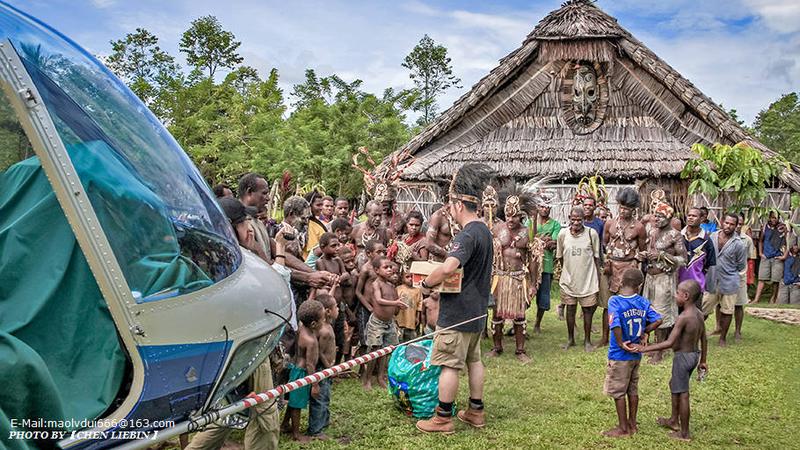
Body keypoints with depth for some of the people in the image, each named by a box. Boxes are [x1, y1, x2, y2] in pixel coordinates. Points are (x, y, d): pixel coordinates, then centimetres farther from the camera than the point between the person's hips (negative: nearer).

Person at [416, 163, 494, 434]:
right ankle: (476, 411, 27)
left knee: (449, 364, 0)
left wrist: (426, 283, -21)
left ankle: (443, 418, 9)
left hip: (457, 312, -10)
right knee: (473, 360, 17)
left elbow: (448, 268, -38)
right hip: (477, 310, 10)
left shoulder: (466, 235, -22)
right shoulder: (484, 230, 10)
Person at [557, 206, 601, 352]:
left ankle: (587, 340, 22)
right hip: (569, 279, 1)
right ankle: (570, 339, 26)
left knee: (588, 310, 7)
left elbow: (596, 257, -2)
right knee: (570, 309, 11)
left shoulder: (591, 233, -10)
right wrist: (565, 273, 11)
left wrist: (598, 279, 0)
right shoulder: (563, 234, -6)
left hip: (588, 280, -1)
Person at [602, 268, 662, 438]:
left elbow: (615, 324, -32)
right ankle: (632, 423, 31)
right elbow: (657, 320, -10)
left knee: (618, 392, 8)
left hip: (620, 356, -5)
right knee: (633, 390, 19)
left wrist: (621, 343, -19)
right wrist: (644, 332, 3)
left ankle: (623, 428, 18)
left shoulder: (614, 301, -19)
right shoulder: (643, 301, -6)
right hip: (636, 354, 5)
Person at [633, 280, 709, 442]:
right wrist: (703, 361, 21)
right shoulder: (699, 314, 1)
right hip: (694, 354, 9)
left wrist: (645, 348, -27)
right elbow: (704, 339, 9)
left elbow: (669, 343, -30)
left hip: (683, 356, -9)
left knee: (682, 394, 4)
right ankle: (674, 420, 40)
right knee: (674, 385, 25)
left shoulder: (683, 317, -25)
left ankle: (684, 433, 16)